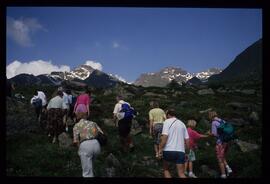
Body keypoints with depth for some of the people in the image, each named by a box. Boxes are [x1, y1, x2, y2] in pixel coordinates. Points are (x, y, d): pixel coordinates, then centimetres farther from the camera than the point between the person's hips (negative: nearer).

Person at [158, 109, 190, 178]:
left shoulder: (167, 122, 1)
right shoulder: (182, 124, 16)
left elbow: (164, 137, -12)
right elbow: (187, 139, 13)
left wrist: (160, 150, -10)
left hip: (169, 150, -3)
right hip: (180, 151, 3)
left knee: (166, 169, 18)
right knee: (181, 173, 2)